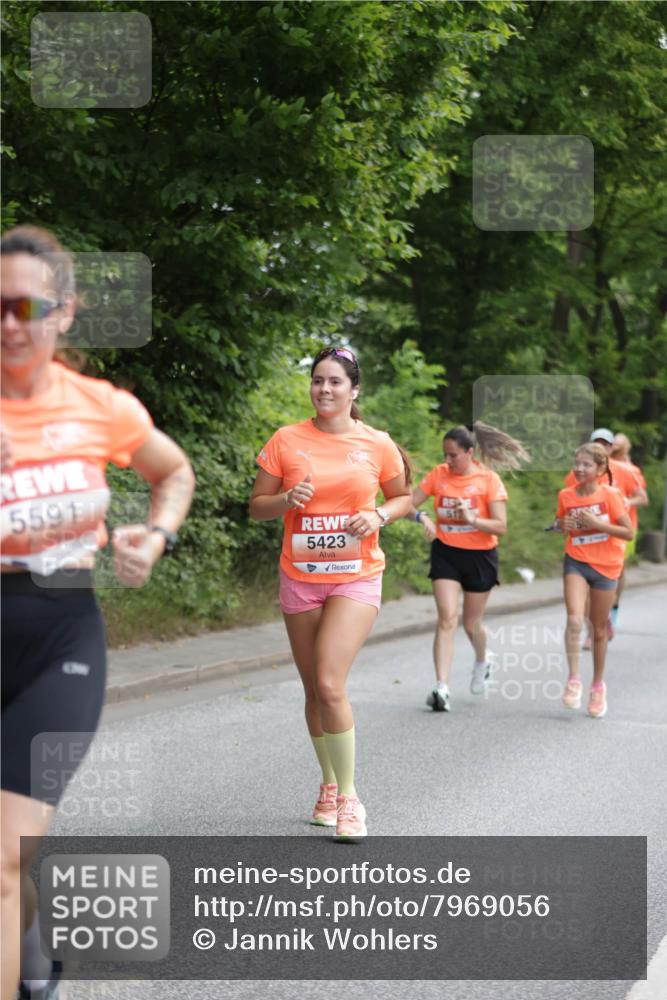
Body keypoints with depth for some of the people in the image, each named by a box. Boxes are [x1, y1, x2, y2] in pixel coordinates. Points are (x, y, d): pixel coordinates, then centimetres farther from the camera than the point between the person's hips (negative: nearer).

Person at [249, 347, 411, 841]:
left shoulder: (378, 444, -2)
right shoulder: (287, 440, -1)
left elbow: (403, 497, 12)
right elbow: (257, 506, 4)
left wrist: (378, 516, -8)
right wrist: (287, 499, -17)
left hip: (356, 578, -2)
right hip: (300, 577, 2)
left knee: (329, 684, -16)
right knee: (314, 689, 10)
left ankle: (348, 795, -3)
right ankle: (329, 786, 28)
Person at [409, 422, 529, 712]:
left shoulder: (488, 479, -9)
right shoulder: (438, 475, -1)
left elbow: (501, 526, -13)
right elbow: (408, 504, 1)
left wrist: (473, 519, -31)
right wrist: (422, 517, -21)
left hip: (480, 556, -1)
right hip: (446, 553, 1)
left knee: (471, 623, 11)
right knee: (447, 618, -14)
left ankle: (482, 660, 46)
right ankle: (442, 688, -19)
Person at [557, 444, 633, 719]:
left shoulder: (611, 495, -11)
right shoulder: (566, 495, -2)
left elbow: (629, 532, -12)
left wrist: (597, 523, -22)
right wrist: (563, 526, -8)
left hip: (605, 566, -1)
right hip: (576, 563, 1)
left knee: (599, 628, 10)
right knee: (574, 619, -21)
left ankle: (598, 686, 28)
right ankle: (573, 680, -12)